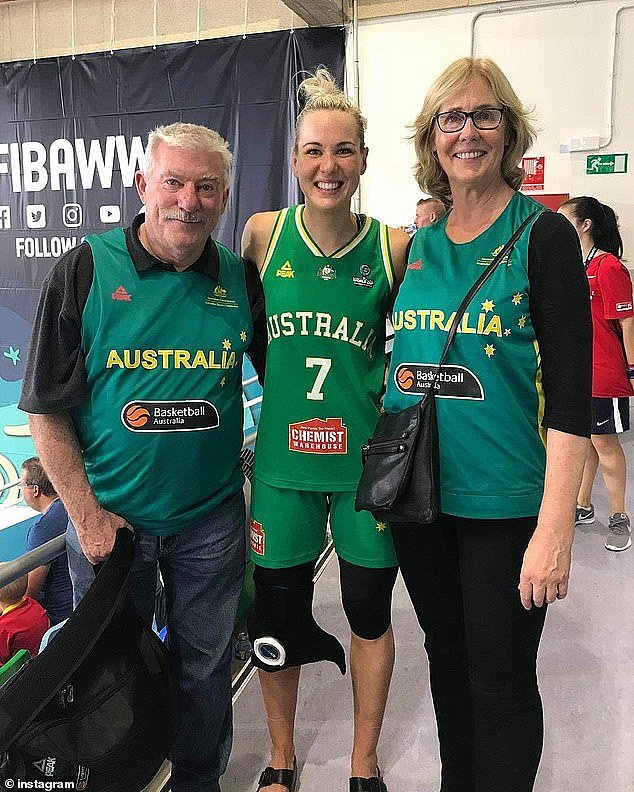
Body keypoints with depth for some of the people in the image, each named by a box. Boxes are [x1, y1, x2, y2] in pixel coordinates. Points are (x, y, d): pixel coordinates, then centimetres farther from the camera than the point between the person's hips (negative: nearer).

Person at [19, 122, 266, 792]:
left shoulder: (241, 279, -3)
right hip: (109, 516, -1)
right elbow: (46, 411, -8)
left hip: (212, 517, 2)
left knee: (204, 667, 18)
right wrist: (88, 516, -10)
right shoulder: (84, 271, -10)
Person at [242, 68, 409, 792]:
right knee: (278, 613, 14)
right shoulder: (262, 233, -3)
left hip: (367, 460, 0)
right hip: (282, 459, 1)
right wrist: (281, 387, 6)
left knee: (369, 613, 15)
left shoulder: (394, 247, -4)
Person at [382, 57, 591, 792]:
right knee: (447, 661, 21)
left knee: (501, 680, 9)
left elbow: (569, 392, -13)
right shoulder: (416, 244, 7)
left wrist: (555, 528, -18)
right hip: (418, 493, 5)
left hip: (504, 502, -5)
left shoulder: (543, 237, -7)